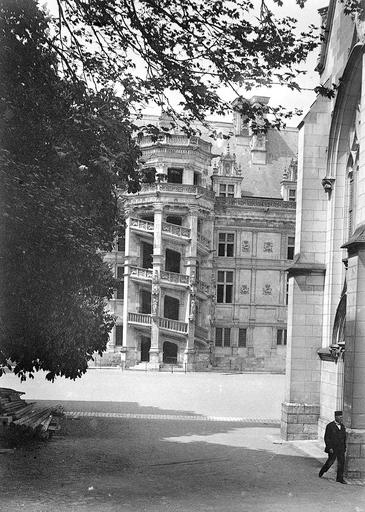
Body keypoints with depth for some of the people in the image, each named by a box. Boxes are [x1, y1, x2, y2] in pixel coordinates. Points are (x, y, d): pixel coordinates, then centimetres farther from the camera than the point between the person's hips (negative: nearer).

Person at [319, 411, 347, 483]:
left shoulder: (342, 426, 9)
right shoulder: (330, 426, -9)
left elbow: (344, 437, 17)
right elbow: (327, 438, -11)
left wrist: (344, 447, 13)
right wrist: (329, 448, -16)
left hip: (341, 449, 5)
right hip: (333, 448, -5)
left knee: (341, 462, -2)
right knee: (330, 461, 4)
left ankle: (340, 478, 3)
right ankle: (322, 471, 29)